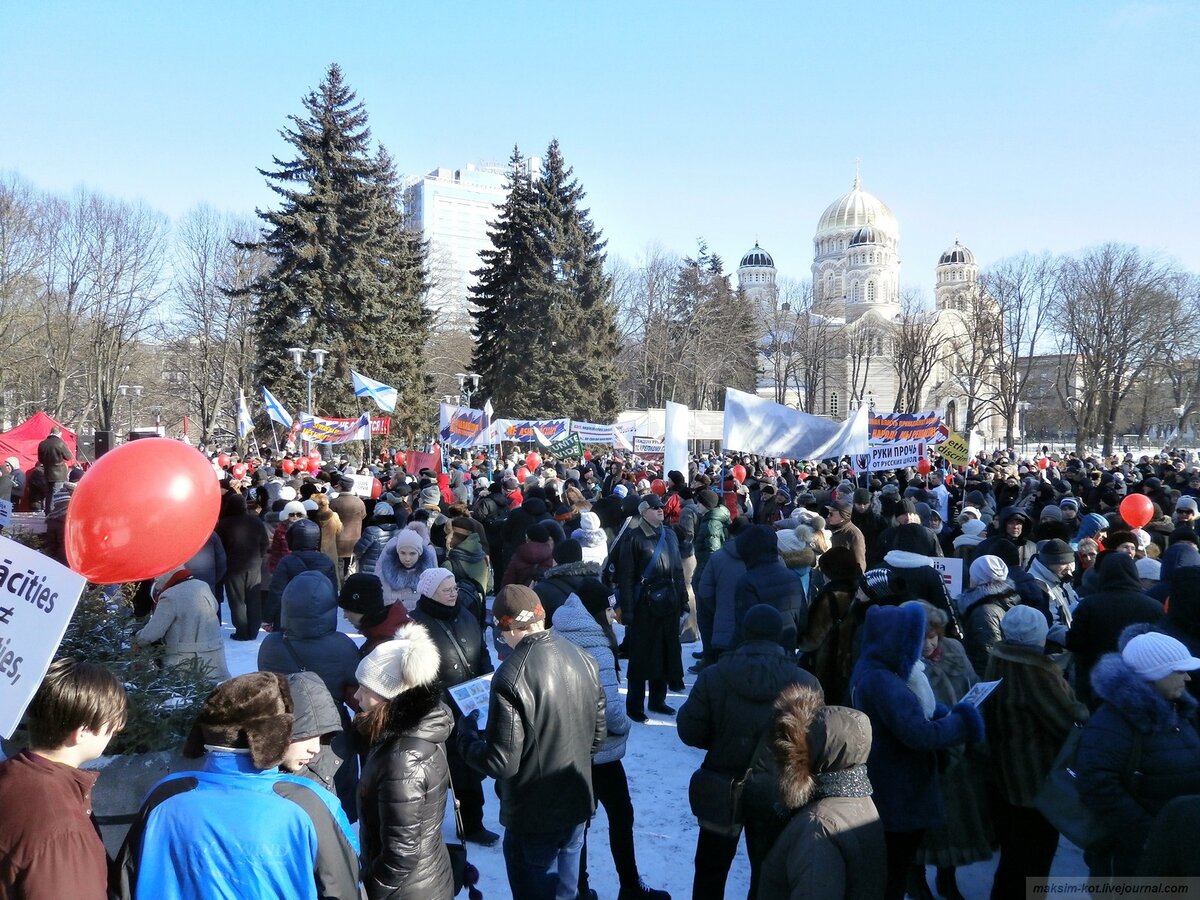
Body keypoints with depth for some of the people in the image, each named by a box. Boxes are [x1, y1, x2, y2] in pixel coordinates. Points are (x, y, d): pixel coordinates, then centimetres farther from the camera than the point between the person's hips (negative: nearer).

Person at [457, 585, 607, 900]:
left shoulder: (511, 676, -26)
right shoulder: (582, 658, -4)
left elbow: (501, 761, -23)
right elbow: (598, 733, 6)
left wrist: (466, 732, -5)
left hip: (534, 815, -6)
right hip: (577, 803, 6)